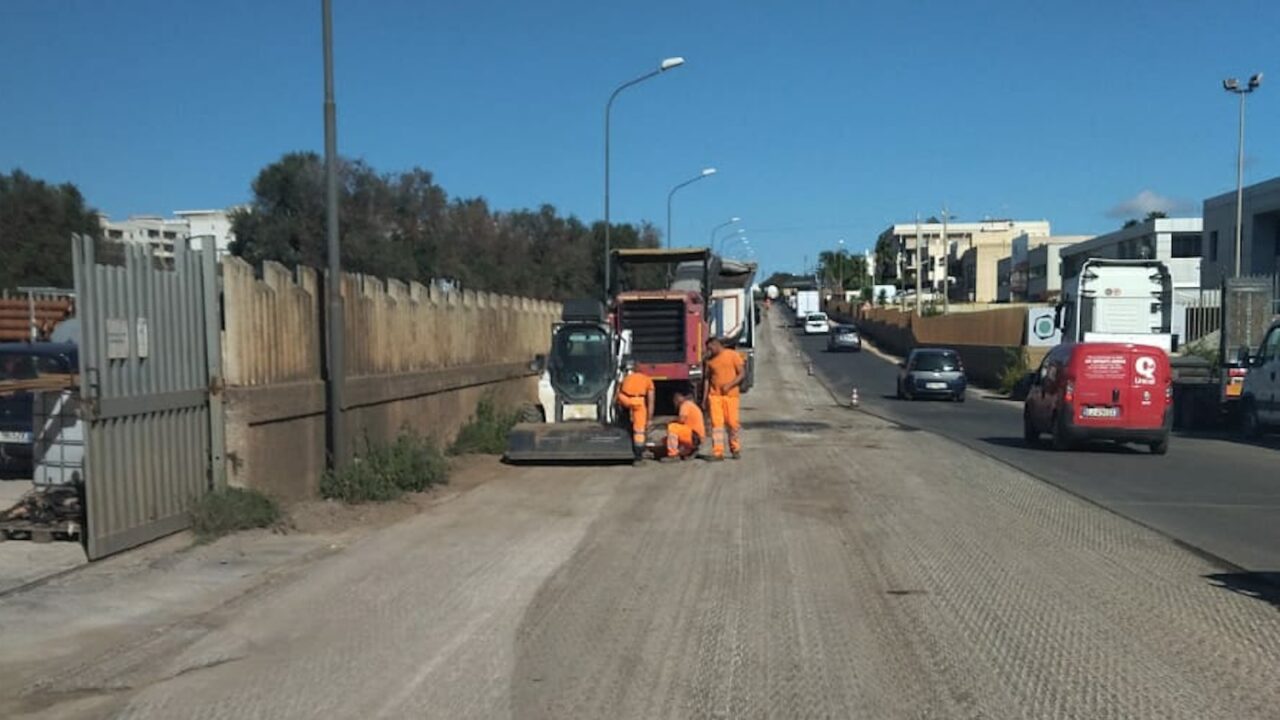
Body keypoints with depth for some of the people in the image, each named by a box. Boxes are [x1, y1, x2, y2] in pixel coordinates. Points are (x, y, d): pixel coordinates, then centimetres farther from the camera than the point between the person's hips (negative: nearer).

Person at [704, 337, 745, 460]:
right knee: (716, 423, -4)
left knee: (732, 423, -2)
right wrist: (706, 398, 9)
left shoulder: (733, 355, 1)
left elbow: (742, 374, -3)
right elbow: (708, 379, 15)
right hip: (715, 395, 3)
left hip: (730, 395, -3)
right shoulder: (710, 360, 12)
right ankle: (717, 452, -4)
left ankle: (736, 449, 17)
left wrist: (729, 385, -14)